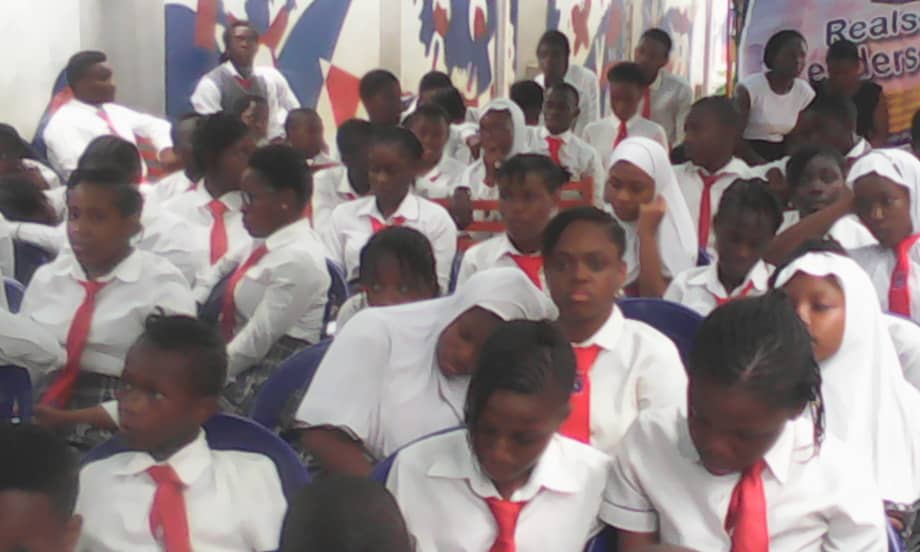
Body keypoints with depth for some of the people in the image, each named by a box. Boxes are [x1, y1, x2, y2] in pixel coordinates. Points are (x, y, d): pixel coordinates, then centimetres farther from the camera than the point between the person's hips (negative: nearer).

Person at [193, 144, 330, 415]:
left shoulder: (298, 258, -18)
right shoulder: (268, 238, 9)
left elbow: (258, 340, -20)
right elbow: (222, 268, 26)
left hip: (270, 379, -9)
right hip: (242, 365, 9)